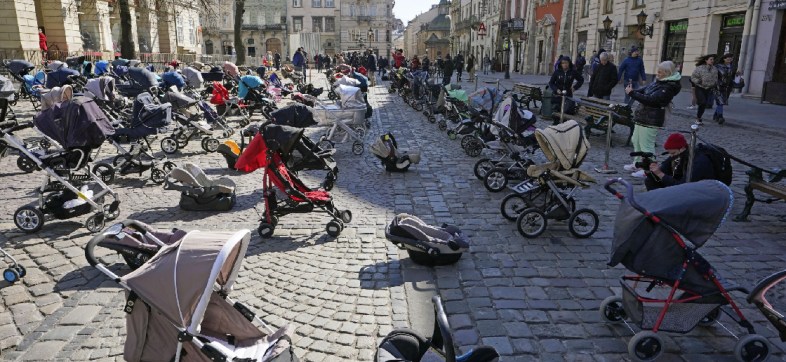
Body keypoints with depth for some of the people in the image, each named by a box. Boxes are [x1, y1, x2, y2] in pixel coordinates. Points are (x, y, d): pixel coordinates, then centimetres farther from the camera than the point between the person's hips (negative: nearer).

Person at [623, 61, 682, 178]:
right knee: (636, 141, 20)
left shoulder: (668, 87, -19)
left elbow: (650, 99, -26)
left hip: (651, 121, -10)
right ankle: (637, 164, 34)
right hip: (642, 117, 10)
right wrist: (633, 91, -5)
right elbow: (645, 90, 16)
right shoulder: (659, 82, 9)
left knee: (646, 145, -4)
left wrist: (632, 93, -25)